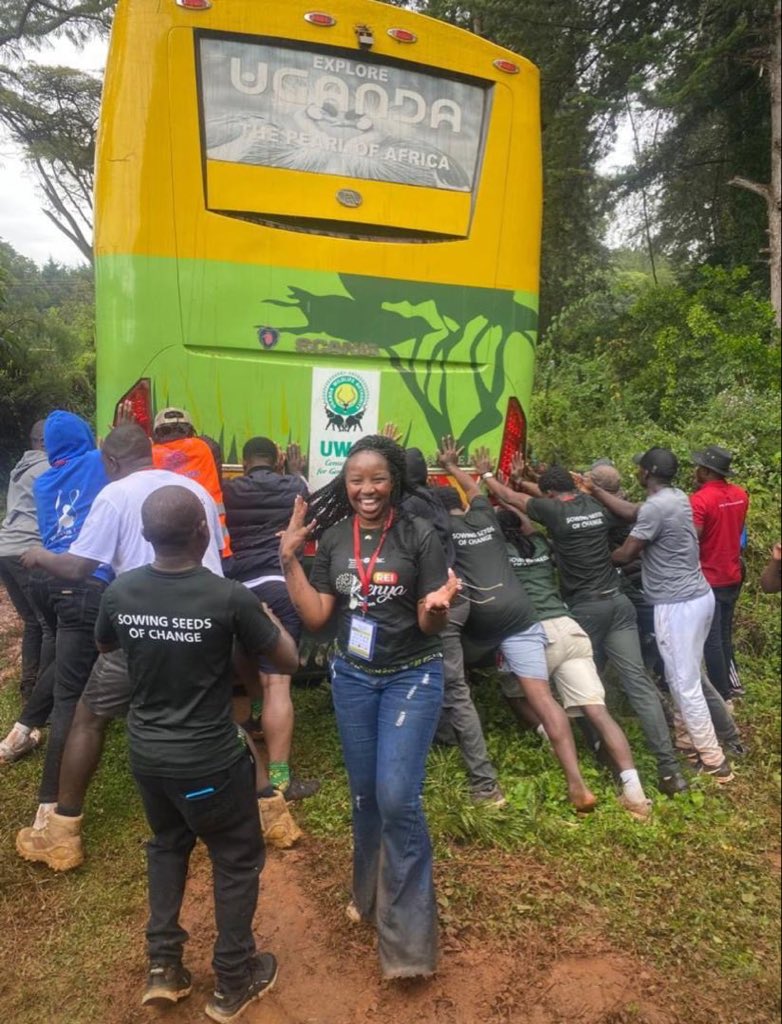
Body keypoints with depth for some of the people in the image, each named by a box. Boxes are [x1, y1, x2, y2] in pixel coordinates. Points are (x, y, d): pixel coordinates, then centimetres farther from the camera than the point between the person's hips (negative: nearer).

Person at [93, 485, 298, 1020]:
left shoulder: (120, 591, -10)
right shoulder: (229, 597, -23)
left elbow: (104, 646, 13)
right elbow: (289, 660, -11)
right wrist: (268, 616, 6)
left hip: (146, 752, 5)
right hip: (210, 758, -4)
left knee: (168, 844, 29)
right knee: (237, 859, 17)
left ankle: (163, 966, 36)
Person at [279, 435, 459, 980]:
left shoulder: (419, 535, -15)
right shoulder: (334, 537, -3)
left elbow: (429, 624, -13)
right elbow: (316, 616, -4)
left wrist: (438, 605, -36)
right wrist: (289, 559, -11)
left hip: (413, 676, -4)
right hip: (352, 677, 4)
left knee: (397, 797, -10)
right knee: (364, 794, 17)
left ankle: (408, 933, 10)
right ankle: (370, 895, 42)